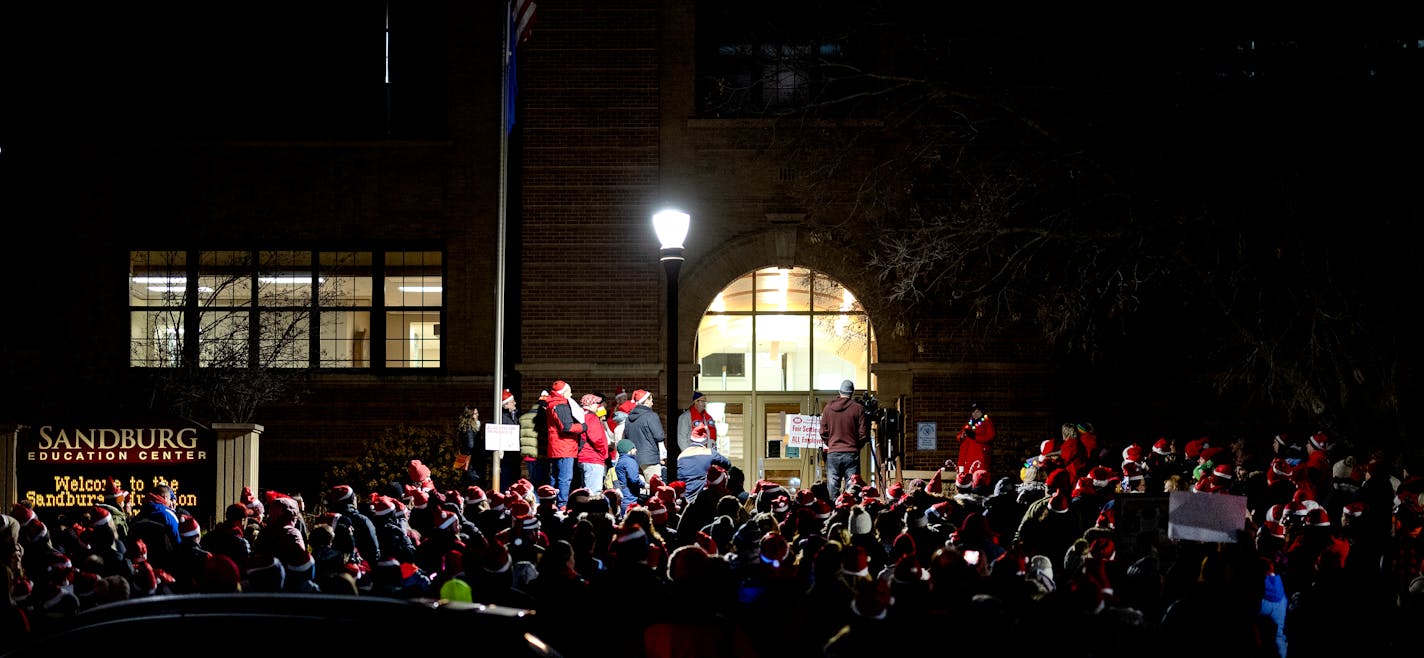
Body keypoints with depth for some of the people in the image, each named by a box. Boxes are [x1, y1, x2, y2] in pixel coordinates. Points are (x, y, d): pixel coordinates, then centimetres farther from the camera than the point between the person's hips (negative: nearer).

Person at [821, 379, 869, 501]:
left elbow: (823, 432, 5)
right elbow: (863, 433, -3)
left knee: (833, 487, 5)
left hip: (833, 454, 2)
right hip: (852, 454, -2)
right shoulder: (858, 408, -4)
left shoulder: (828, 408, 3)